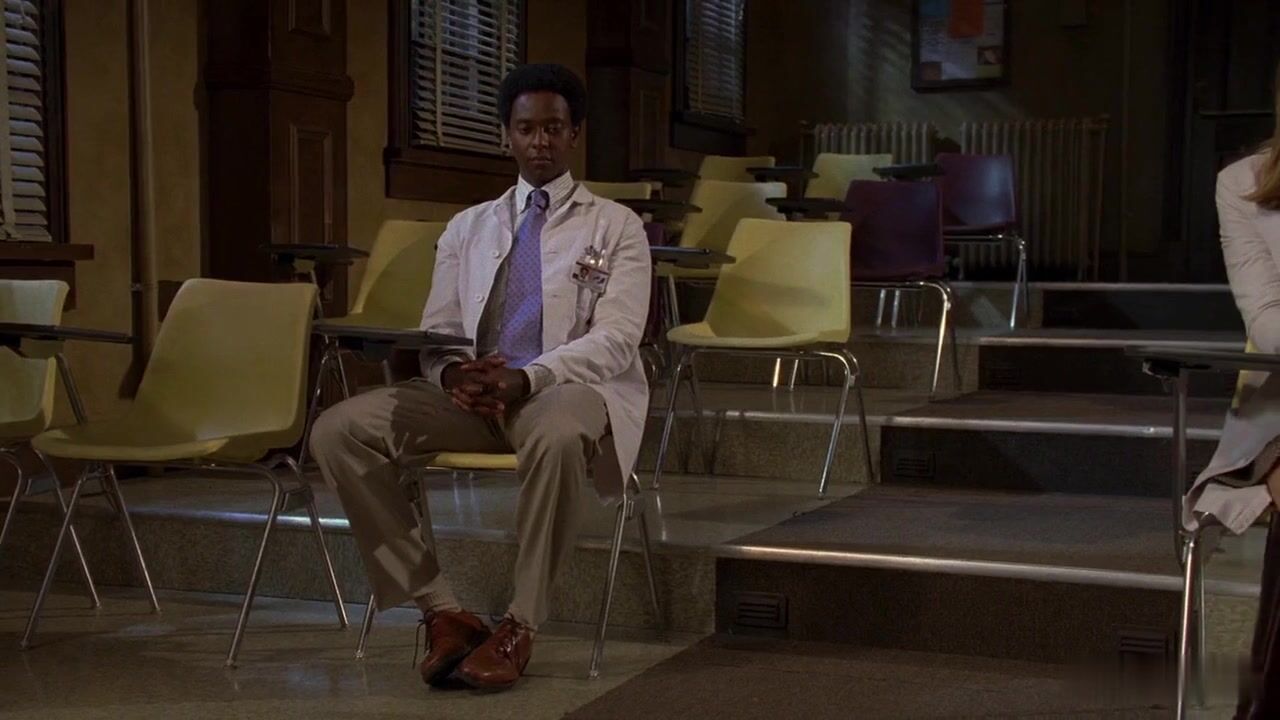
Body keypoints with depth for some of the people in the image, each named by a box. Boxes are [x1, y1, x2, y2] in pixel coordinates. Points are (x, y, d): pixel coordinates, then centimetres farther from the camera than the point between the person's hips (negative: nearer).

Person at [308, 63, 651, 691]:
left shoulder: (615, 227, 8)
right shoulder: (468, 227, 20)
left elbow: (616, 338, -5)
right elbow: (436, 333, 14)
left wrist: (527, 377, -23)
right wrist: (452, 373, -13)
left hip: (570, 388, -4)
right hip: (472, 393, 4)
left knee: (557, 435, -42)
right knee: (338, 430, -20)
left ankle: (519, 626, -27)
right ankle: (441, 611, -19)